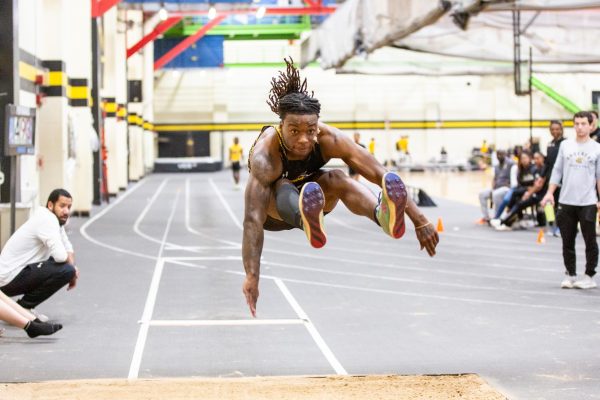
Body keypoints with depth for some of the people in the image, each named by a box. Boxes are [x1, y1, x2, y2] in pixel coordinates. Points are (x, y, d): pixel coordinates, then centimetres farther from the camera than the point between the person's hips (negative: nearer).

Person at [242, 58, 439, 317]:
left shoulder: (329, 139, -27)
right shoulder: (265, 155, -37)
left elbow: (379, 174, -27)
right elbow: (252, 219, -45)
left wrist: (420, 221, -32)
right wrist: (252, 276, -55)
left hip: (309, 197, 3)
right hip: (273, 210, -3)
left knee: (337, 179, -31)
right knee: (282, 188, -37)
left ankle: (383, 215, -61)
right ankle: (308, 223, -72)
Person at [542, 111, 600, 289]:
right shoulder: (565, 145, 7)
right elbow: (557, 171, 10)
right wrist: (550, 192, 2)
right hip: (566, 201, 3)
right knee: (567, 242, 7)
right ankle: (570, 275, 16)